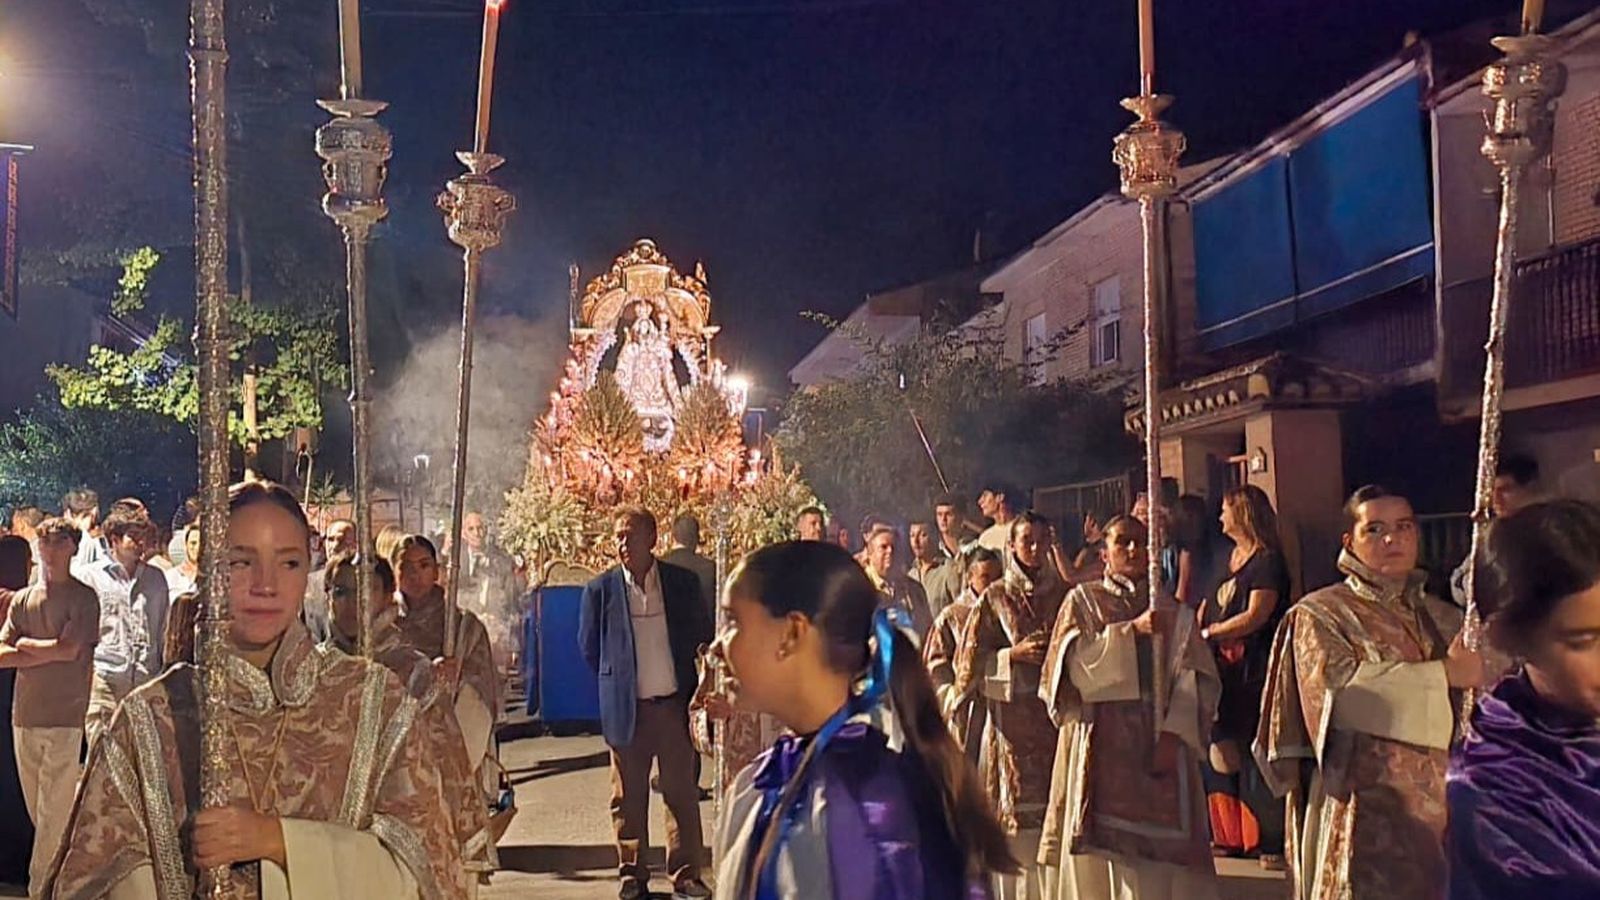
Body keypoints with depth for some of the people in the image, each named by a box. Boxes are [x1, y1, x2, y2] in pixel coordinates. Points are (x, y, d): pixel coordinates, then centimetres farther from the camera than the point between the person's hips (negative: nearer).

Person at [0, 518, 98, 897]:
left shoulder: (83, 597, -1)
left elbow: (69, 649, -13)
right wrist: (48, 653, -9)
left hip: (65, 718, -5)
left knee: (53, 813, -4)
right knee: (35, 810, 11)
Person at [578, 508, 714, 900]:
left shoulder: (683, 583, 0)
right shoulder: (601, 590, -2)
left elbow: (701, 636, 9)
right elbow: (590, 648, 8)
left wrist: (692, 690, 8)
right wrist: (617, 681, 9)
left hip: (674, 703, 0)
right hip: (626, 708, 0)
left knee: (682, 791, 5)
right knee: (628, 796, 7)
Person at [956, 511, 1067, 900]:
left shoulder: (1064, 594, 10)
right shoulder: (995, 598, 5)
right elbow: (972, 659, 3)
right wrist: (1014, 655, -10)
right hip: (1013, 717, -2)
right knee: (1018, 810, -3)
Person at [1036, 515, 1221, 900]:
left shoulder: (1170, 610, 15)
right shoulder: (1083, 600, 11)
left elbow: (1198, 678, 4)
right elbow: (1075, 662, -6)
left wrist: (1175, 733, -10)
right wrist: (1131, 631, -15)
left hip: (1161, 749, 2)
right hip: (1102, 750, -2)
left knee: (1161, 865, -5)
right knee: (1101, 861, -8)